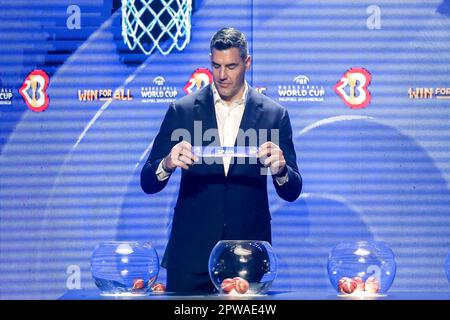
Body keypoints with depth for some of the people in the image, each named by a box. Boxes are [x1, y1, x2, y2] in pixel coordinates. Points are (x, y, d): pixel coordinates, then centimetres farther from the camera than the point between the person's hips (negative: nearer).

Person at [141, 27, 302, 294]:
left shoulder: (274, 115, 3)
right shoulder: (182, 110, 3)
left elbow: (292, 192, 3)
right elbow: (148, 183, 1)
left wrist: (280, 169, -20)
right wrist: (167, 164, -22)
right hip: (192, 251, 0)